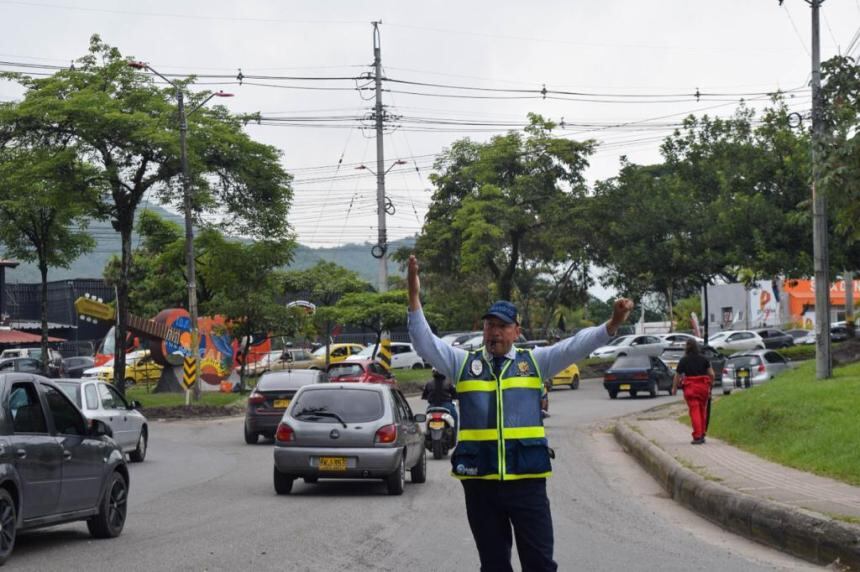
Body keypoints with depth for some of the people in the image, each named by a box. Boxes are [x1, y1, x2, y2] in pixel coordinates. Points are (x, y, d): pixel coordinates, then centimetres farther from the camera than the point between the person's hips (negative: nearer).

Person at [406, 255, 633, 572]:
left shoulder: (535, 361, 8)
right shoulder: (464, 363, 10)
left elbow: (575, 346, -2)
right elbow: (425, 342, 2)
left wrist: (612, 325, -17)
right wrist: (414, 297, -9)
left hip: (527, 478, -1)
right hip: (479, 479, 1)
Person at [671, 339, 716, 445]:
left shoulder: (684, 360, -3)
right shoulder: (704, 359, 4)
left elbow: (677, 376, 1)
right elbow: (711, 374, 1)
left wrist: (674, 388, 16)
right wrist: (710, 384, 17)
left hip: (690, 387, -3)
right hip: (703, 387, 3)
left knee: (694, 411, -5)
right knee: (702, 411, 14)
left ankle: (697, 437, -13)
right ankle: (702, 435, 19)